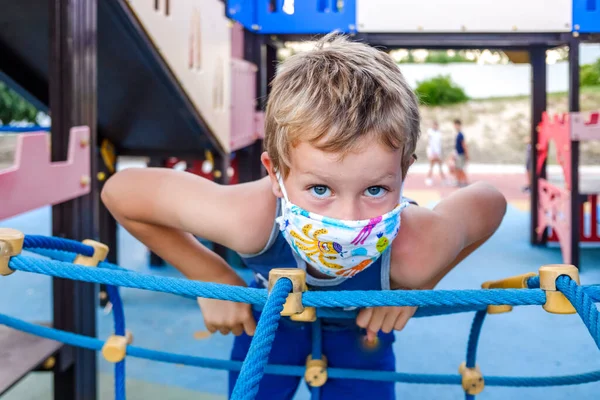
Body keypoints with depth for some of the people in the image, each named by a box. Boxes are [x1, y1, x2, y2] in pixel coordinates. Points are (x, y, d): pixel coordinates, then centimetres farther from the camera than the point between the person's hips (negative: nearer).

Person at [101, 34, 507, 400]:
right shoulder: (248, 219, -46)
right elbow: (119, 191, -30)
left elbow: (492, 202, -20)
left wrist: (418, 286, -23)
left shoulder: (417, 251, -44)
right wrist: (214, 277, -28)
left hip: (361, 329, 1)